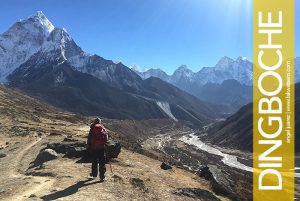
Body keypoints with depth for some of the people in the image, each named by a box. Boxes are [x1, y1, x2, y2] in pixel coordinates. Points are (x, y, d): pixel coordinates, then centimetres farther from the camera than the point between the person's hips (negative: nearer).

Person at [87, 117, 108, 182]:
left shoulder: (92, 129, 3)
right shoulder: (103, 128, 5)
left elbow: (89, 139, 2)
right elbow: (106, 138, 5)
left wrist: (89, 147, 8)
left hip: (94, 147, 0)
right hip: (102, 147, 0)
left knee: (94, 161, 16)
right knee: (102, 162, 3)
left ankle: (94, 173, 28)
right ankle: (102, 176, 1)